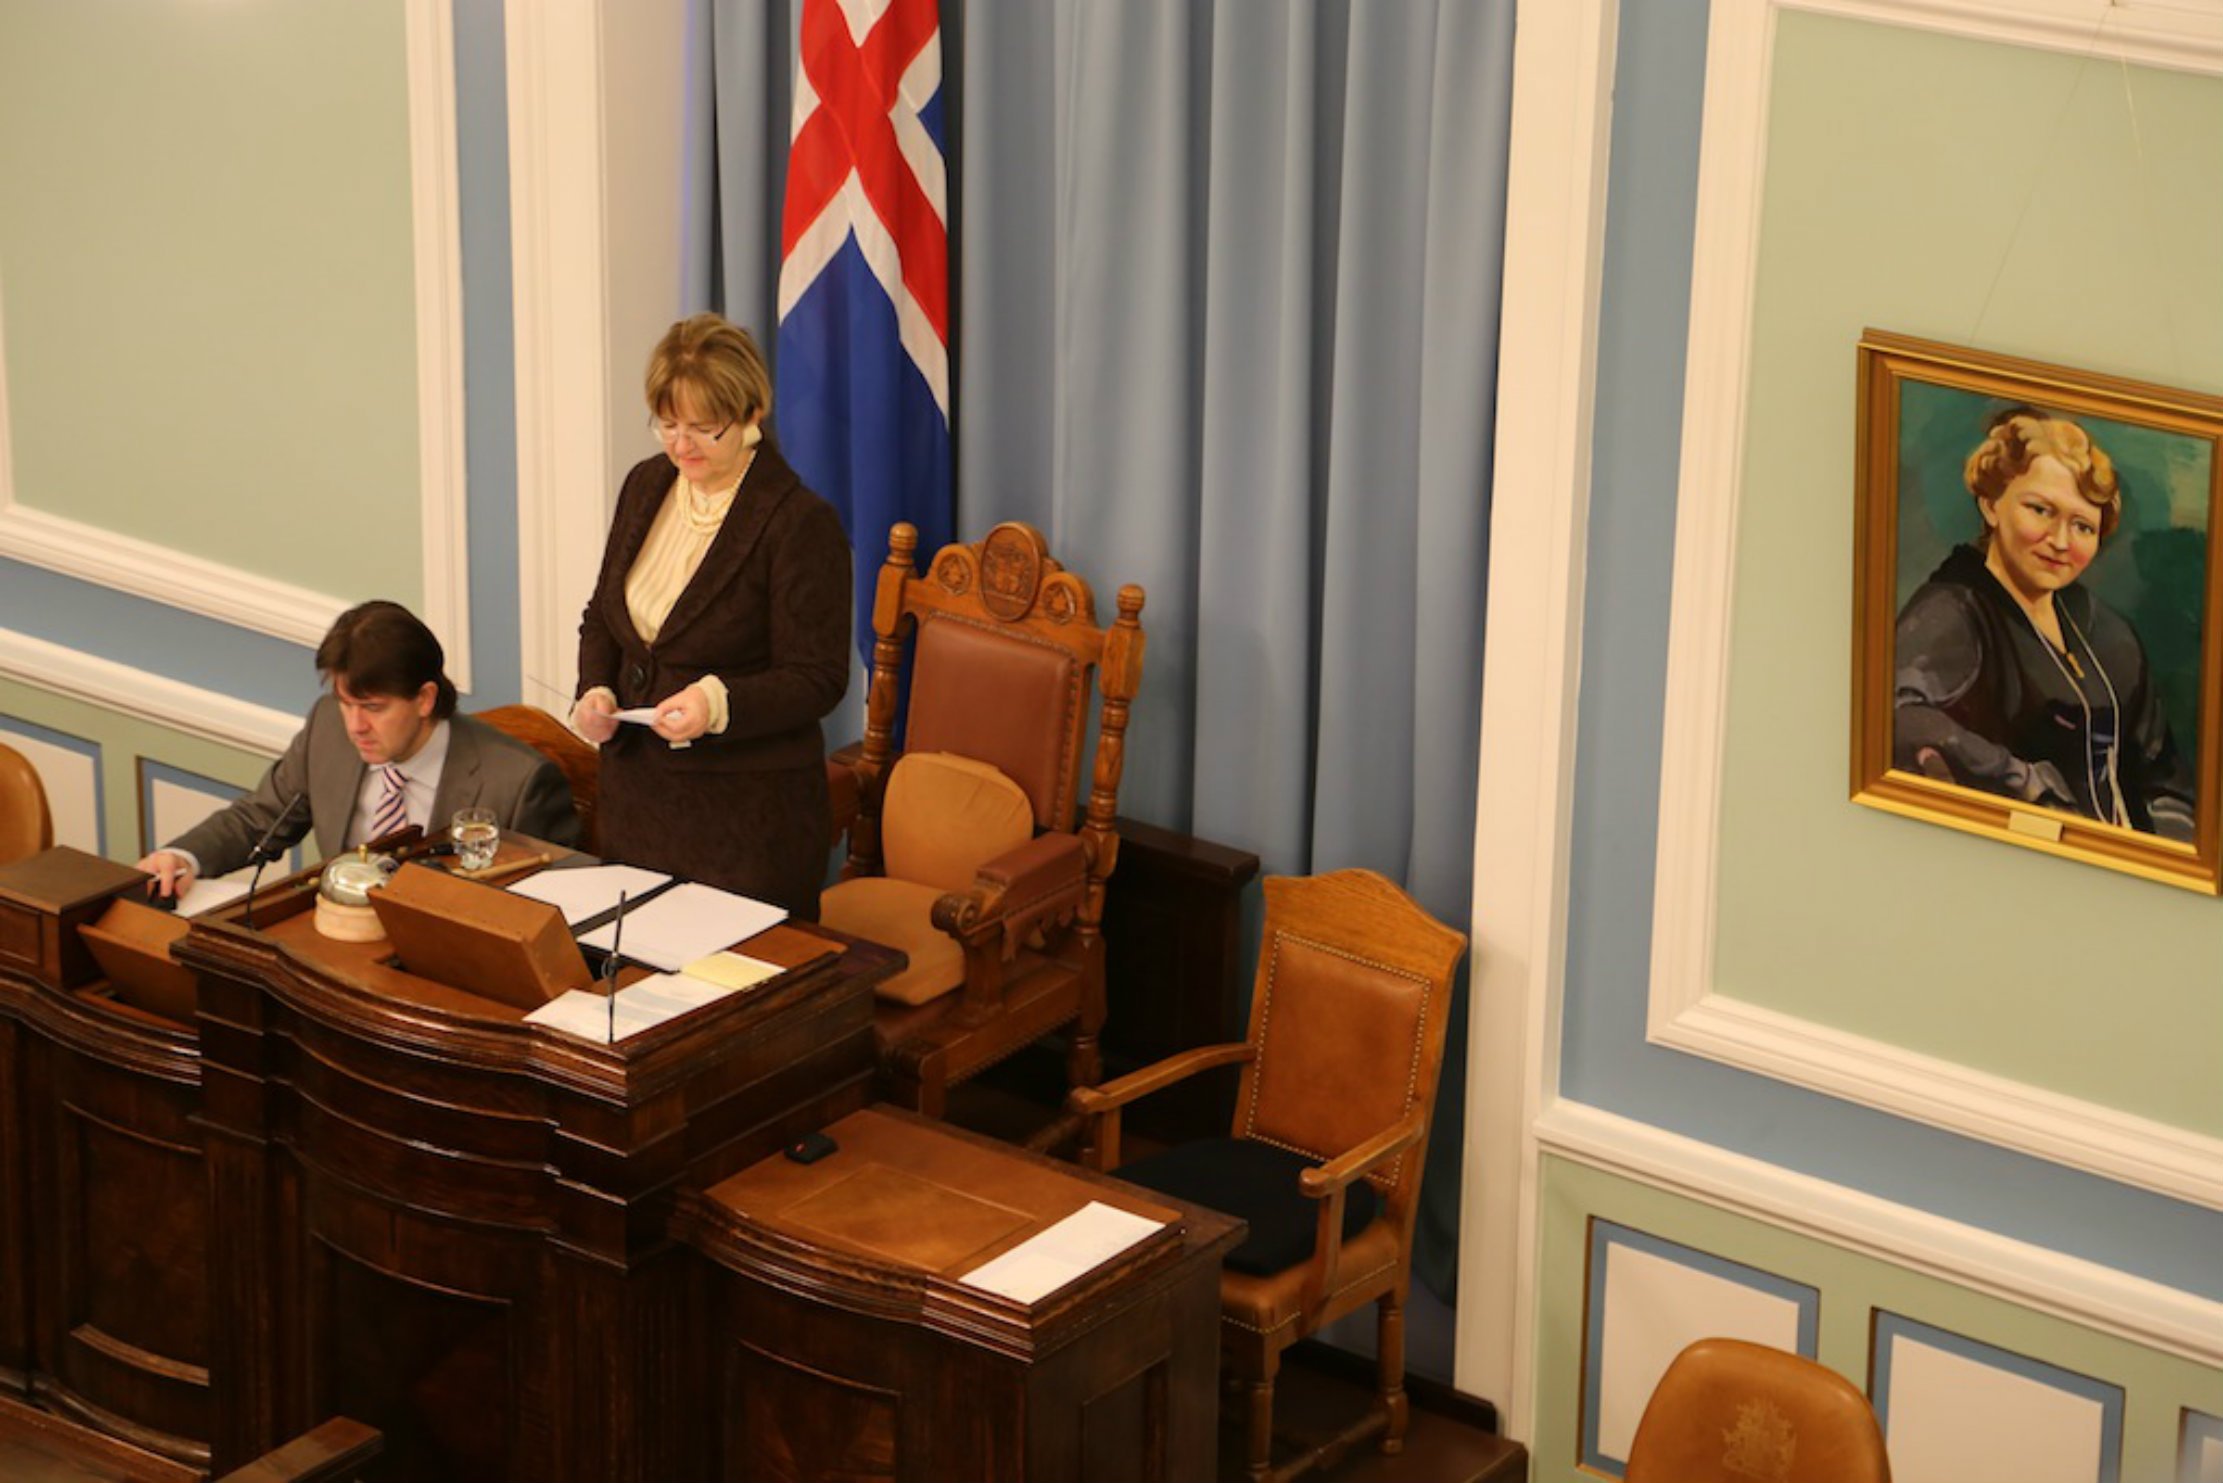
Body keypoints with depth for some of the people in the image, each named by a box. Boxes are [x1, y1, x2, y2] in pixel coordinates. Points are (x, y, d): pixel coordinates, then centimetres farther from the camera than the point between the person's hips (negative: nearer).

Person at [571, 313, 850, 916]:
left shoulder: (802, 523, -14)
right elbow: (603, 616, 17)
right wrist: (596, 691, -2)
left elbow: (818, 678, -13)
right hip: (635, 792, 6)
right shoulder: (646, 486, 7)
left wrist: (720, 703, -28)